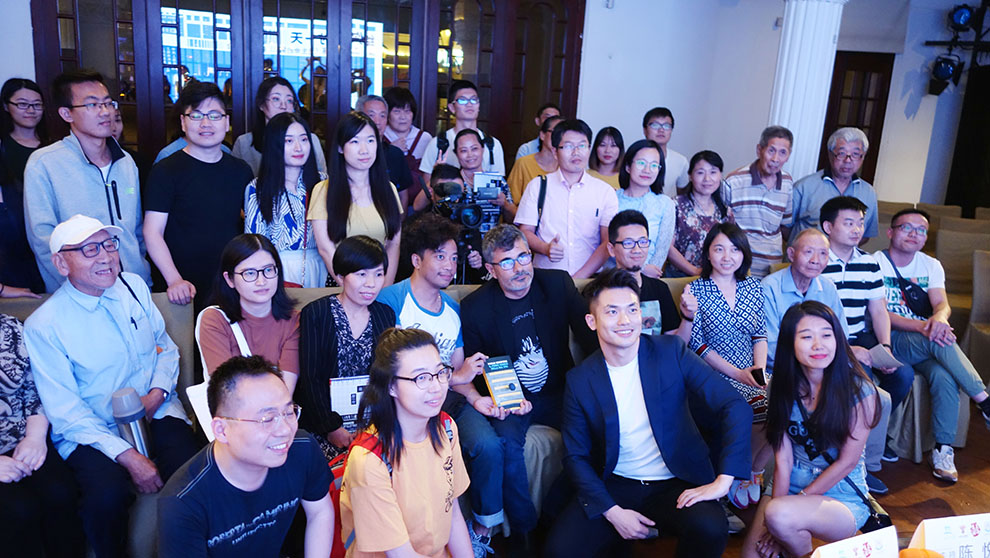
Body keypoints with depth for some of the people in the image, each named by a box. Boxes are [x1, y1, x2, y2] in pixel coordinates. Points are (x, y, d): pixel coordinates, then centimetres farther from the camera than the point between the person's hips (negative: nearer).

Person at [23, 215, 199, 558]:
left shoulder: (134, 286, 5)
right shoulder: (43, 326, -10)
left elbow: (165, 346, 14)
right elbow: (65, 412, -11)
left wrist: (157, 392, -8)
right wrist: (127, 456, -19)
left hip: (154, 413, 3)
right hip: (91, 431, -3)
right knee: (108, 492, -31)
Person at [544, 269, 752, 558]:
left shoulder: (671, 352, -8)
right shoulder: (580, 380, -5)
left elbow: (735, 406, -12)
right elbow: (575, 456, 1)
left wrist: (722, 482, -19)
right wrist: (611, 511, -11)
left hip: (676, 484, -1)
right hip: (614, 487, 1)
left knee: (710, 530, -31)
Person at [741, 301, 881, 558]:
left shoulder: (858, 390, -14)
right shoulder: (784, 388, -2)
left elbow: (848, 461, -11)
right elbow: (783, 459, -6)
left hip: (841, 497, -3)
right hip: (790, 486, 3)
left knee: (779, 515, -31)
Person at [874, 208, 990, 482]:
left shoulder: (931, 266, 13)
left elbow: (942, 303, -4)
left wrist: (939, 318, -30)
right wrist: (921, 326, -29)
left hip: (927, 345, 4)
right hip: (890, 341, -4)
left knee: (944, 376, -28)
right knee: (939, 342, -33)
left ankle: (943, 449, -18)